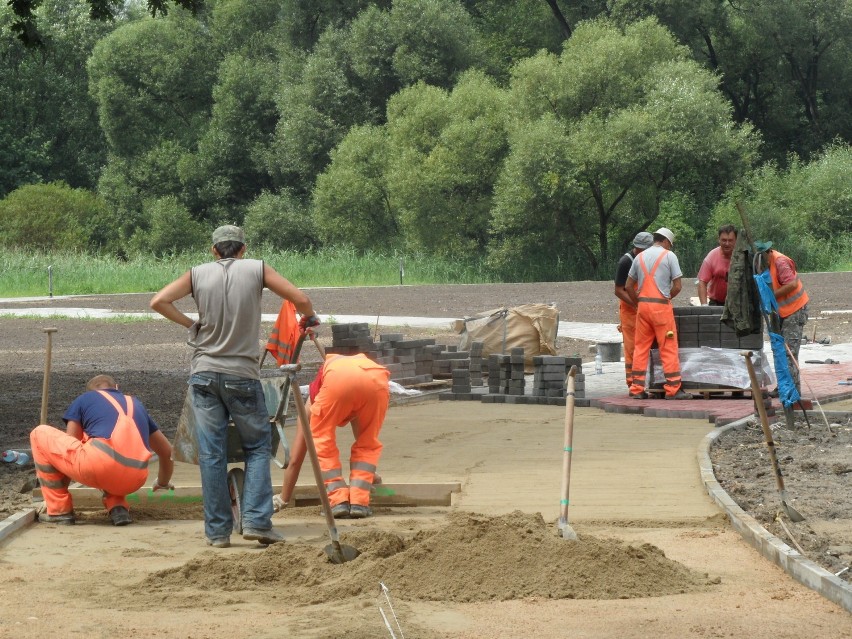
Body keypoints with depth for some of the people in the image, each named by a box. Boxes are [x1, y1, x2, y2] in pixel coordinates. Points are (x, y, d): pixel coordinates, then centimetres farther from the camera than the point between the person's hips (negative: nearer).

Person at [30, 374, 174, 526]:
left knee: (39, 434, 18)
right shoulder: (136, 405, 34)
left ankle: (59, 510, 14)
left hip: (100, 465, -4)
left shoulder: (83, 399, 24)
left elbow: (67, 448, 23)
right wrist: (163, 483, 61)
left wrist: (56, 495, 34)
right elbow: (166, 451, 42)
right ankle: (118, 506, 12)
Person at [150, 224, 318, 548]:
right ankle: (257, 520, -2)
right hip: (242, 376, -1)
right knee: (258, 447, 10)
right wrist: (308, 319, 21)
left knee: (211, 454, 3)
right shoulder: (257, 269, 2)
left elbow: (158, 301, -1)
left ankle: (217, 530, 4)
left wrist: (188, 323, 11)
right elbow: (300, 300, 0)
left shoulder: (198, 274, 5)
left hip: (204, 373, 1)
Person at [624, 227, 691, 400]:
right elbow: (677, 287, -5)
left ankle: (637, 389, 7)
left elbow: (628, 286, 13)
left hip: (642, 304, 5)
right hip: (661, 305, -5)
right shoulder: (669, 256, -2)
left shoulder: (640, 257, 12)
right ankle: (673, 389, -2)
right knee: (669, 348, -1)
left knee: (641, 347, 8)